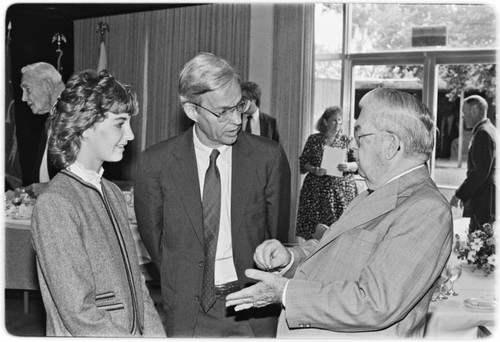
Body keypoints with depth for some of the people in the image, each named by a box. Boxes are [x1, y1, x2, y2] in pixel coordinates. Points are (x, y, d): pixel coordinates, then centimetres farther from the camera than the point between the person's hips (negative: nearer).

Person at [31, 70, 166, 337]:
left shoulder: (112, 193, 8)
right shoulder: (54, 205, -16)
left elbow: (134, 280, 10)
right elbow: (81, 316, -19)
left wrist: (154, 332, -2)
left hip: (135, 333, 6)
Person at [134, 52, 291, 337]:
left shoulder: (269, 156, -6)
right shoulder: (157, 162, -6)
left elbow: (278, 234, 3)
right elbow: (153, 236, 5)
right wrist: (186, 283, 5)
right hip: (190, 312, 0)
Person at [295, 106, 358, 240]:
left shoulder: (346, 140, 8)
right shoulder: (313, 139, 7)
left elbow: (358, 164, 7)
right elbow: (302, 163, 7)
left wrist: (348, 166, -14)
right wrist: (314, 170, -11)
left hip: (342, 189, 0)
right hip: (316, 190, 0)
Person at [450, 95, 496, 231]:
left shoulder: (483, 133, -15)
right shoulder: (488, 130, 17)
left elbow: (480, 171, -21)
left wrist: (460, 194, -15)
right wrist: (464, 194, 18)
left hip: (483, 199, -10)